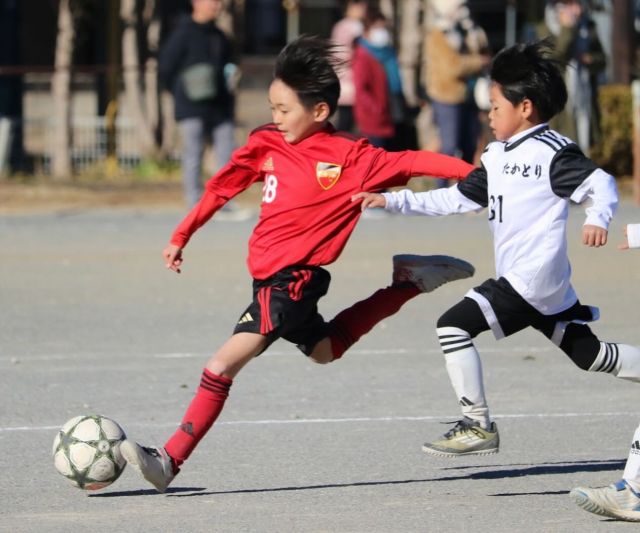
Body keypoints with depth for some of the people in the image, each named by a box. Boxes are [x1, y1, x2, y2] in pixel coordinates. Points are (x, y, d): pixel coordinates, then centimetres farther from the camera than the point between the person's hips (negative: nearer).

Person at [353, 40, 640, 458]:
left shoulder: (553, 152, -11)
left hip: (534, 278, -9)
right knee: (589, 354, 13)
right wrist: (394, 201, 16)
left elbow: (600, 182, -17)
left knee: (455, 326, -13)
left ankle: (478, 428, -9)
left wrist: (597, 219, -38)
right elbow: (458, 199, 20)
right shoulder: (498, 157, 17)